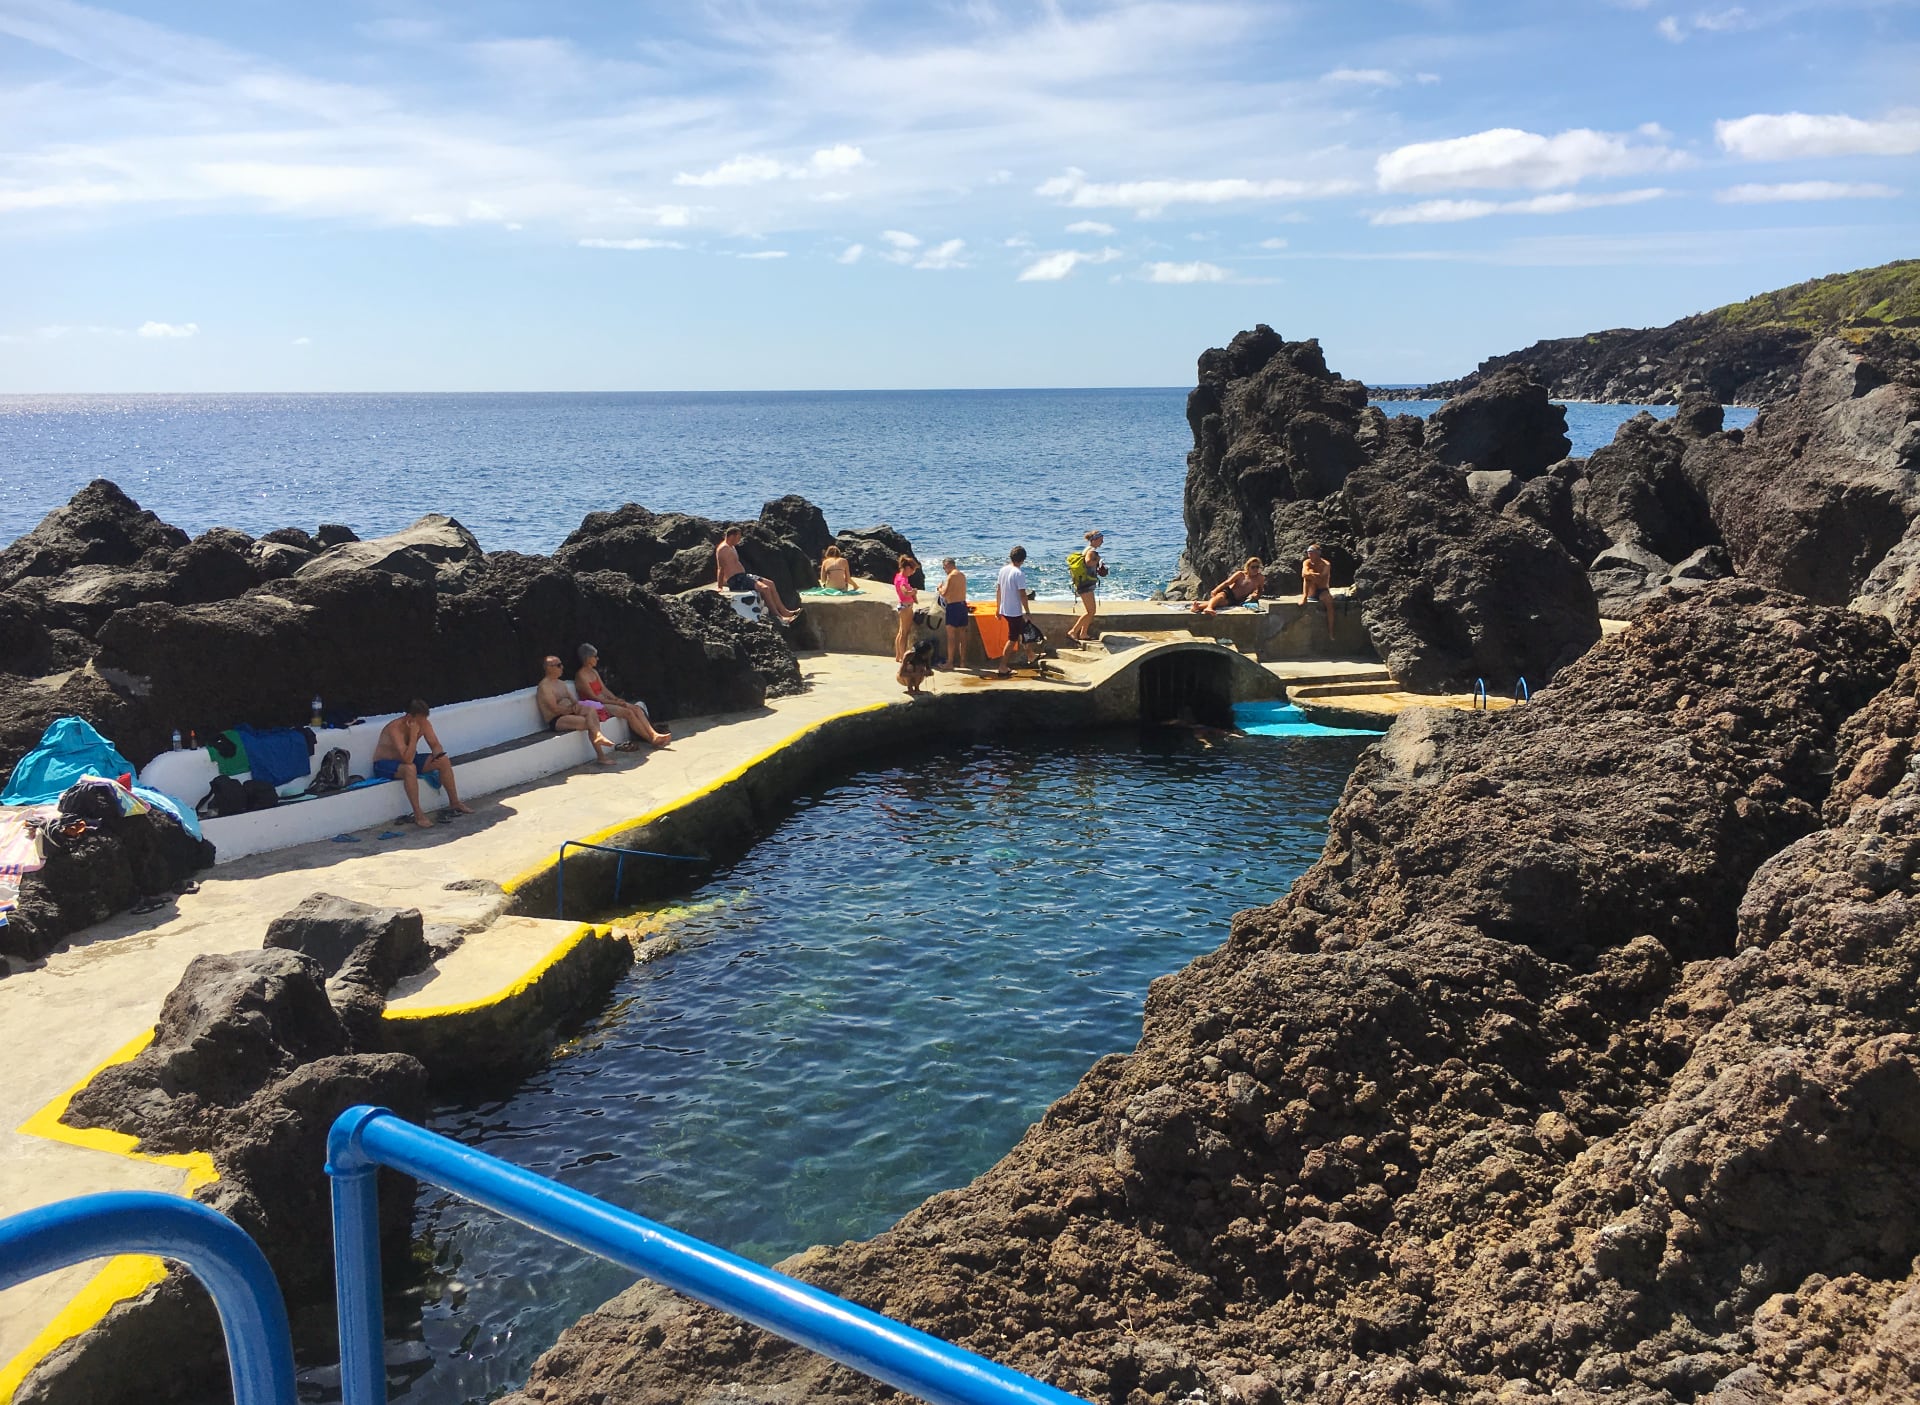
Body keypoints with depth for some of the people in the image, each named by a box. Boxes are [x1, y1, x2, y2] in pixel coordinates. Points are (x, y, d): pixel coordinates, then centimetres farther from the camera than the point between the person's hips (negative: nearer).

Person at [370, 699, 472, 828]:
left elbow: (436, 745, -2)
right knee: (410, 768, -39)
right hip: (384, 764, -7)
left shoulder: (424, 724, -10)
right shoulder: (395, 729, -32)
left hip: (406, 759, 7)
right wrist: (414, 734, -40)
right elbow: (407, 759, -38)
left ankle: (454, 803, 4)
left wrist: (437, 755, -25)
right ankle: (418, 815, -33)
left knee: (444, 761, -8)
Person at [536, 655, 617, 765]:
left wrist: (577, 705, -5)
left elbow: (574, 700, 20)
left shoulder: (561, 683, 21)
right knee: (588, 722, -29)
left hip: (570, 713, 8)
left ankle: (598, 736, -38)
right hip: (556, 721, -8)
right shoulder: (544, 686, -8)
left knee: (591, 710, -22)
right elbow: (555, 709, -16)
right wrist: (572, 709, -7)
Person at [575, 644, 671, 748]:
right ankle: (652, 739, -24)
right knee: (628, 712, -26)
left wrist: (617, 699, -3)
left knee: (636, 708, -12)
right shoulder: (581, 676, -11)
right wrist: (614, 702, -17)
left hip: (605, 700, 9)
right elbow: (593, 697, -16)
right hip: (596, 706, -9)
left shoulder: (594, 672, 16)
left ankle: (654, 734, -24)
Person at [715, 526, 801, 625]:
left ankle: (784, 612, 6)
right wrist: (720, 588, -22)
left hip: (743, 576, 11)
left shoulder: (732, 547, 19)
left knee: (770, 583, 7)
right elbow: (721, 569, -20)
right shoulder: (723, 549, -15)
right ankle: (778, 617, -15)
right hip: (735, 580, -11)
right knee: (764, 588, -21)